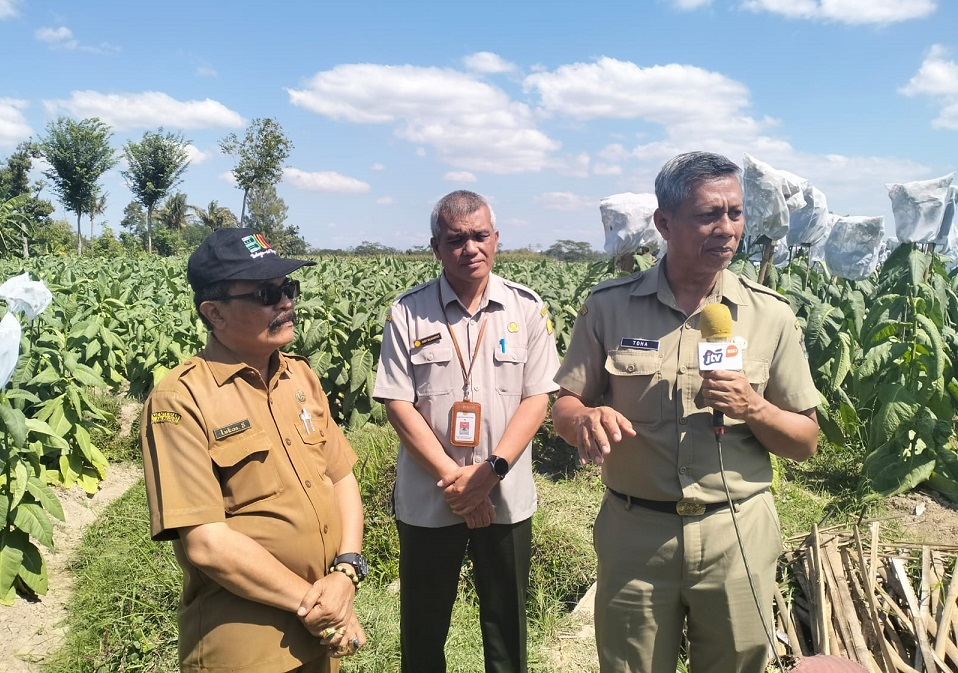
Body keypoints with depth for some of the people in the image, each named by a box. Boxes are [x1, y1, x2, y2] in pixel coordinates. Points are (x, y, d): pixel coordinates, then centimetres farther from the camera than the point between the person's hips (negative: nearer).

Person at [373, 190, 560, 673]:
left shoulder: (527, 308, -2)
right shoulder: (407, 312, -5)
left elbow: (537, 399, -4)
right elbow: (398, 403, -7)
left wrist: (490, 471, -15)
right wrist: (451, 476, -14)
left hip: (506, 499, 1)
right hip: (427, 497, 0)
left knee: (506, 623, 16)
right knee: (423, 625, 16)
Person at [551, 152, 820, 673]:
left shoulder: (771, 315, -2)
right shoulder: (608, 307, -5)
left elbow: (806, 443, 3)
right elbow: (563, 408, 1)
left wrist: (752, 408, -17)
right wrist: (585, 419, -22)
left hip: (739, 536, 1)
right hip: (634, 534, 0)